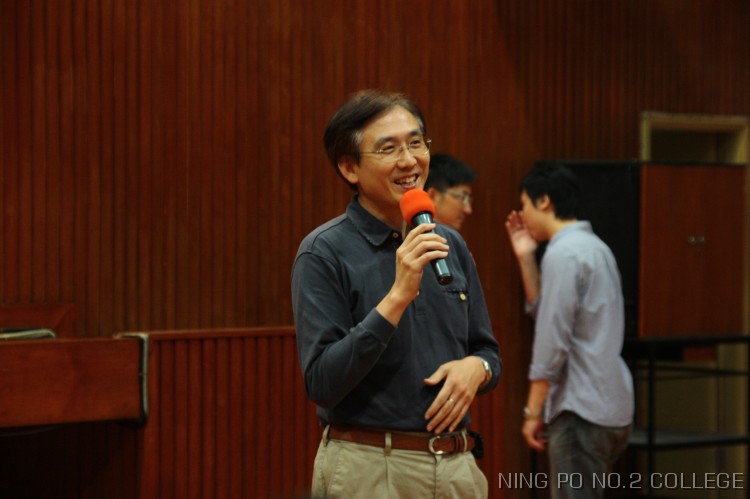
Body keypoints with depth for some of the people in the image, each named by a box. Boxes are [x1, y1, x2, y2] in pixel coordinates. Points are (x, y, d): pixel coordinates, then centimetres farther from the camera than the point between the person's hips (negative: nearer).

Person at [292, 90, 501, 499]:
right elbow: (321, 383, -17)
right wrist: (397, 297, -22)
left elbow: (488, 353, 16)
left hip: (457, 466, 5)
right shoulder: (324, 254, -9)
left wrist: (475, 368, -7)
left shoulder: (450, 245, 8)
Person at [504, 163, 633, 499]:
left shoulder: (564, 253, -13)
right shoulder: (592, 247, 17)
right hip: (609, 405, 10)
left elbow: (553, 339, -18)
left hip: (581, 408, -10)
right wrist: (526, 258, 16)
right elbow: (544, 311, 22)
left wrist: (533, 410, -14)